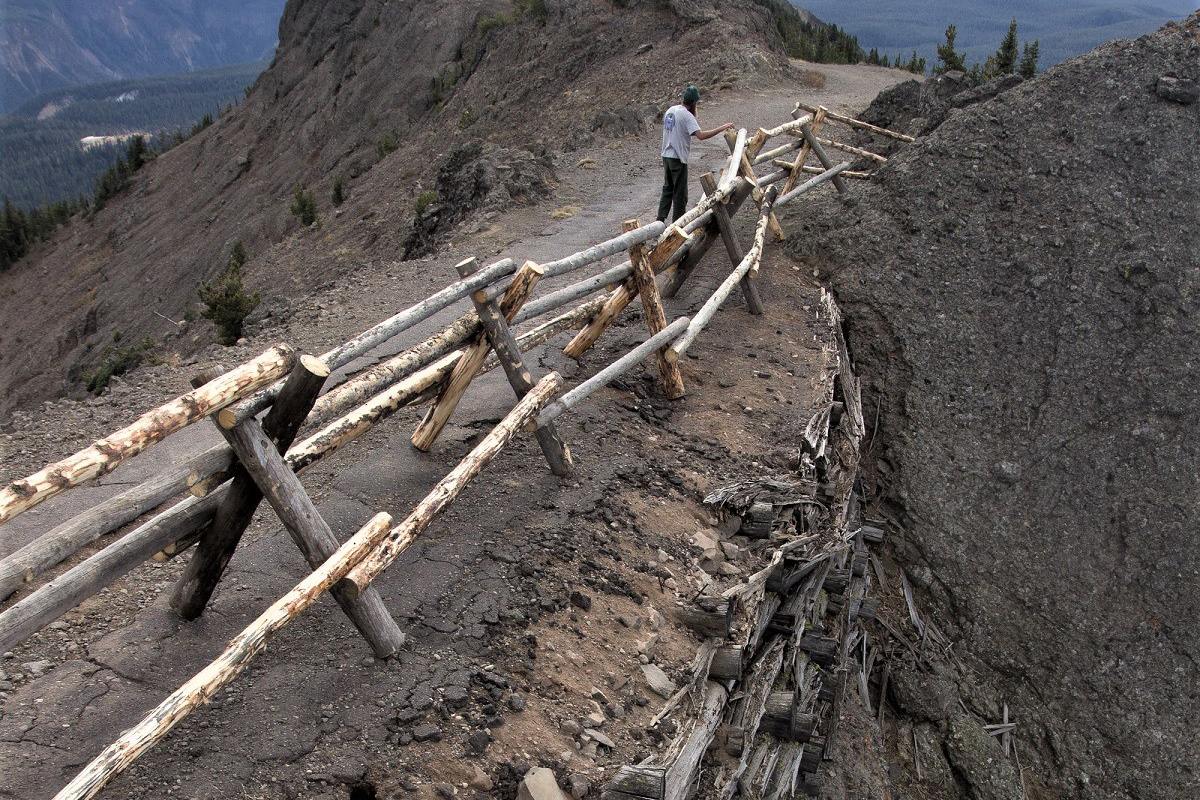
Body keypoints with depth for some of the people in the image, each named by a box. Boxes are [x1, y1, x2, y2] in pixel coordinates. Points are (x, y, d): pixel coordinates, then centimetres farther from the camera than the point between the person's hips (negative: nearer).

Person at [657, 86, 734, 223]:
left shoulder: (670, 110, 8)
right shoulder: (687, 115, -17)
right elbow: (701, 135, -27)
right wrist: (722, 128, -23)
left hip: (666, 155, 8)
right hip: (678, 158, -8)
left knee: (667, 189, 17)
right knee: (680, 193, 3)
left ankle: (660, 220, 15)